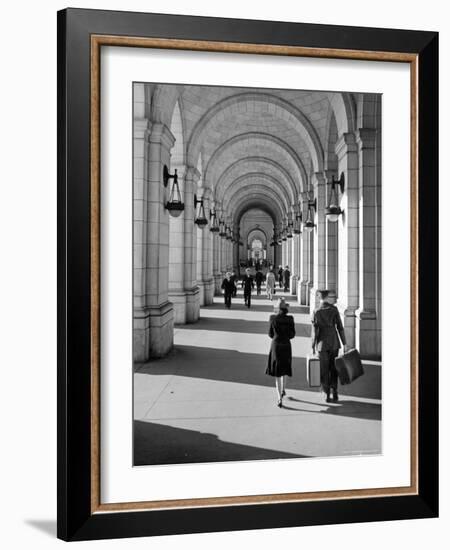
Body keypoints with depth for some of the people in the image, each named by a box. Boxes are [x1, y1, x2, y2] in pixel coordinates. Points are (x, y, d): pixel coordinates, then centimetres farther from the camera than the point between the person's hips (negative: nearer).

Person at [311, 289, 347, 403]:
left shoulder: (316, 312, -9)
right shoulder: (334, 309, -5)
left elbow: (315, 331, -9)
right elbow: (340, 327, -4)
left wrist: (313, 347, -1)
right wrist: (344, 343, 2)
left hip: (322, 344, -1)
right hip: (334, 343, 1)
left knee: (324, 371, 9)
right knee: (334, 369, 15)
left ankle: (327, 395, 11)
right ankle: (334, 393, 12)